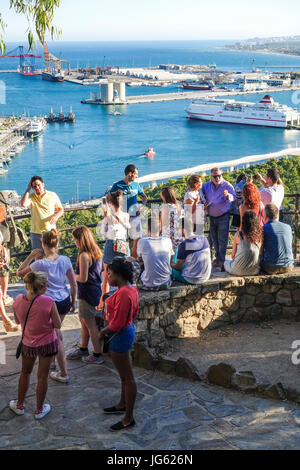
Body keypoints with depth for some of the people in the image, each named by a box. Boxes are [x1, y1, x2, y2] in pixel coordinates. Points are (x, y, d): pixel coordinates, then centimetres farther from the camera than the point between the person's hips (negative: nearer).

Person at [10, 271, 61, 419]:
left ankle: (19, 405, 39)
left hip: (27, 343, 3)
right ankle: (39, 410, 27)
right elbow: (57, 325, -18)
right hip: (47, 343, -3)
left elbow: (17, 320, 2)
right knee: (42, 376, 12)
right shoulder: (48, 302, -27)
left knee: (25, 373, 25)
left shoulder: (18, 300, -16)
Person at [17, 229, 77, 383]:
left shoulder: (40, 264, -19)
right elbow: (74, 284, 0)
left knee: (56, 338, 5)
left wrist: (31, 256, -2)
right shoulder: (65, 260, -6)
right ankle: (52, 360, 46)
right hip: (65, 300, 5)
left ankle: (64, 374, 12)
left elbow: (19, 272, -3)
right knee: (54, 331, 28)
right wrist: (73, 302, 13)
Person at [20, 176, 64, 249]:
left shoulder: (52, 195, 0)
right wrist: (28, 189, -14)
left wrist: (56, 216, -16)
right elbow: (23, 204, -24)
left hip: (50, 232, 0)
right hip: (36, 233, 0)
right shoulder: (31, 197, -3)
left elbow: (61, 209, 8)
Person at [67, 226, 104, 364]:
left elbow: (83, 278, -23)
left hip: (87, 293, -10)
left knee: (90, 324, 1)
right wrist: (77, 273, 15)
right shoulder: (96, 252, 6)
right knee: (83, 320, 22)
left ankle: (97, 355, 10)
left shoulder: (84, 256, -22)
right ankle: (83, 349, 35)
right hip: (95, 289, 10)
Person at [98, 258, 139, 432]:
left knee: (127, 377, -1)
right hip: (128, 330, 11)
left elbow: (117, 324, -26)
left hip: (120, 336, -11)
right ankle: (123, 405, 42)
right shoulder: (132, 289, 4)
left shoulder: (123, 294, -27)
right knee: (125, 373, 24)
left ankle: (129, 418, 10)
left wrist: (104, 331, -9)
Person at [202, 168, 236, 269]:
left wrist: (228, 195, -38)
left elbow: (234, 197, -15)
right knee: (214, 238, 13)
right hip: (212, 216, 5)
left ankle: (221, 260, -1)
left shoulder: (227, 185, -9)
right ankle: (218, 257, 26)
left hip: (223, 216, -5)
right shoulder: (206, 186, 4)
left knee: (222, 239, -6)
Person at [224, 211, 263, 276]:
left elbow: (233, 255, -5)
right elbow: (261, 254, 5)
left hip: (240, 271, -4)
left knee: (226, 262, 29)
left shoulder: (238, 235, -15)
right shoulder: (260, 234, -8)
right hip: (255, 270, 4)